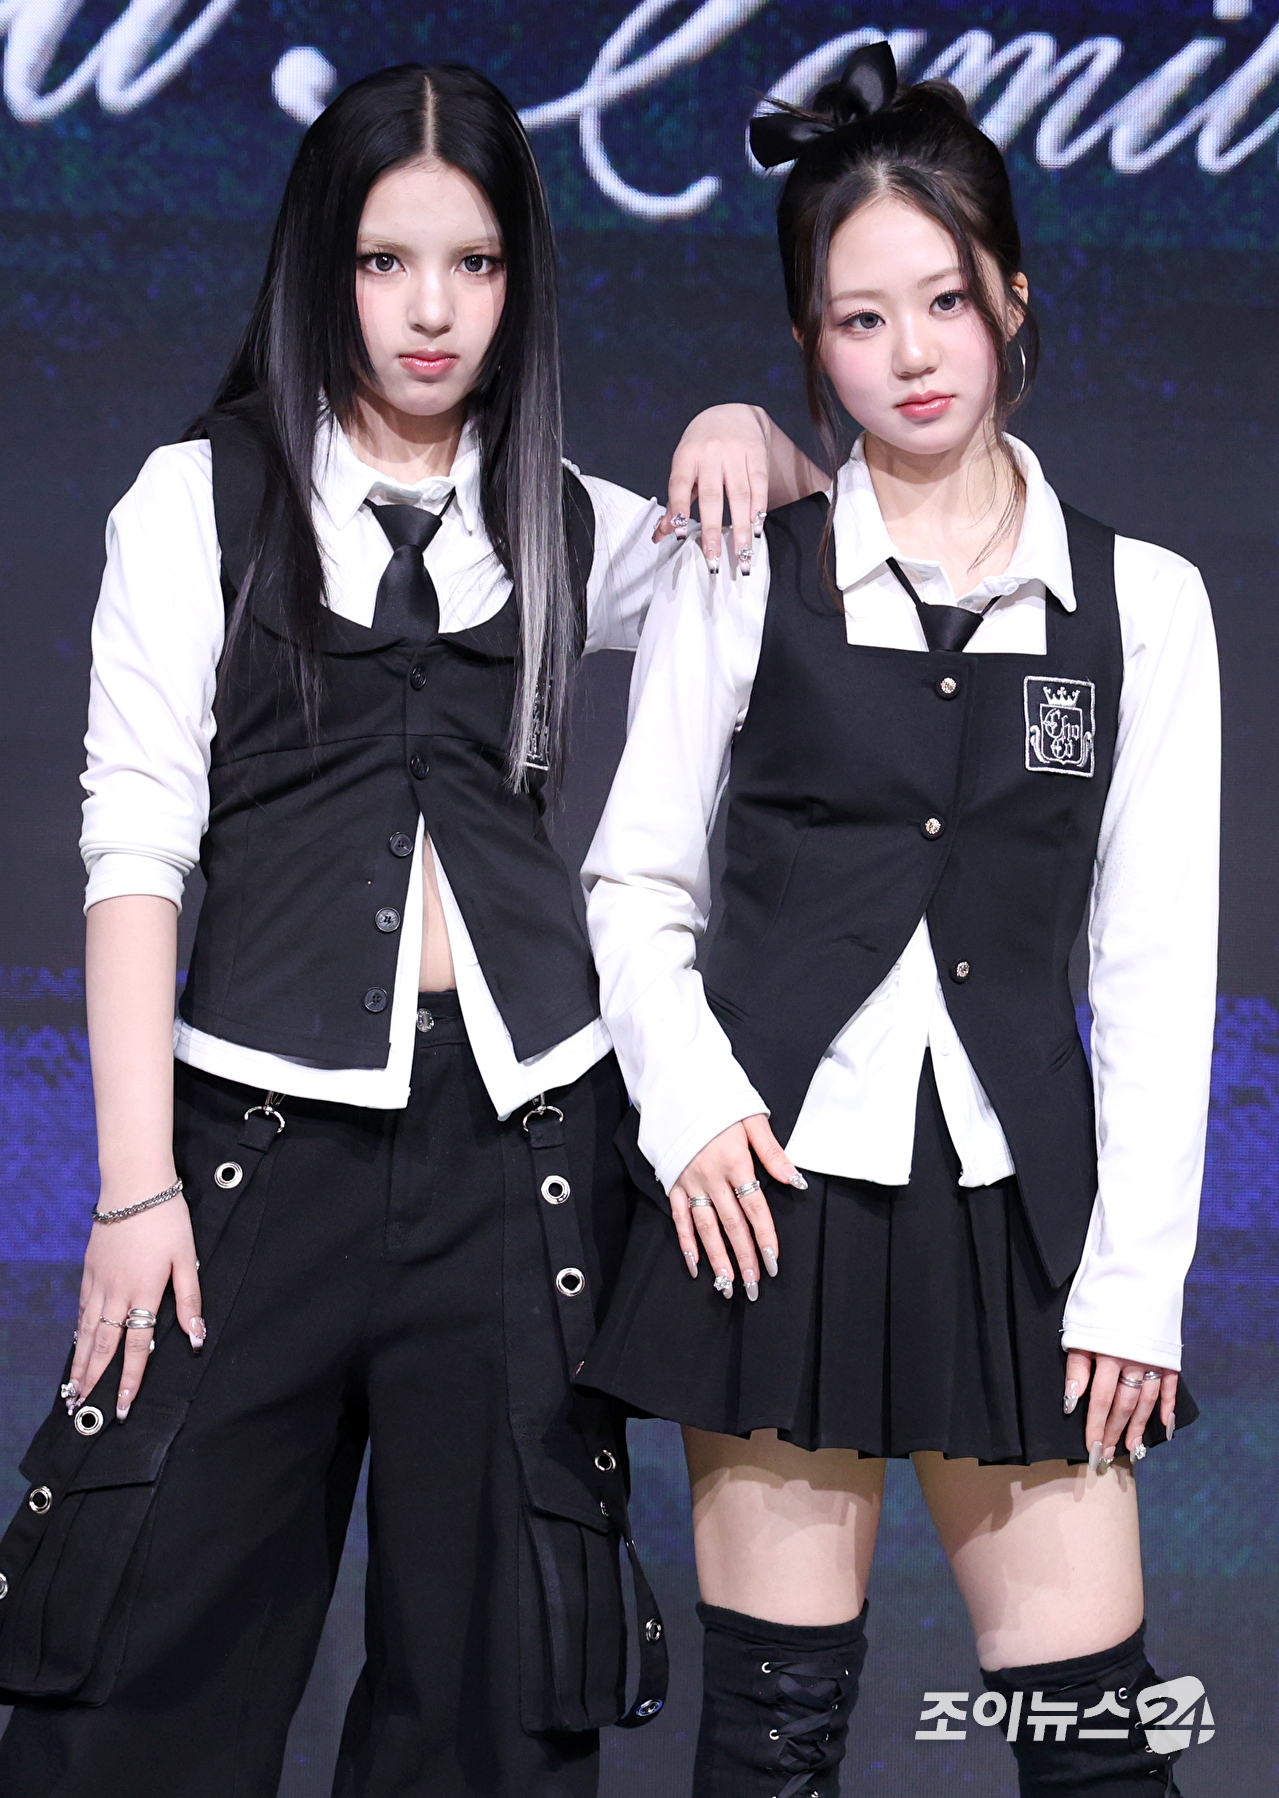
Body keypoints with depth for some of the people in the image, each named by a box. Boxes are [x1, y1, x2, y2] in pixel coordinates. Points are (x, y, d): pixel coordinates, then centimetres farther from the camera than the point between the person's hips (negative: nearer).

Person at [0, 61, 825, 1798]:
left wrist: (750, 439, 1)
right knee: (157, 1654, -3)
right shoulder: (205, 499, 6)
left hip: (521, 1128, 2)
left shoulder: (566, 524, 12)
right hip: (267, 1118, -2)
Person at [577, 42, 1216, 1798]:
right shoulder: (744, 579, 3)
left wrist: (1136, 1274, -1)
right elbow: (634, 880, 8)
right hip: (779, 1181, -1)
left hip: (1016, 1192, 1)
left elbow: (1157, 962, 3)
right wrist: (691, 1101, -8)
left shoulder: (1142, 599, 4)